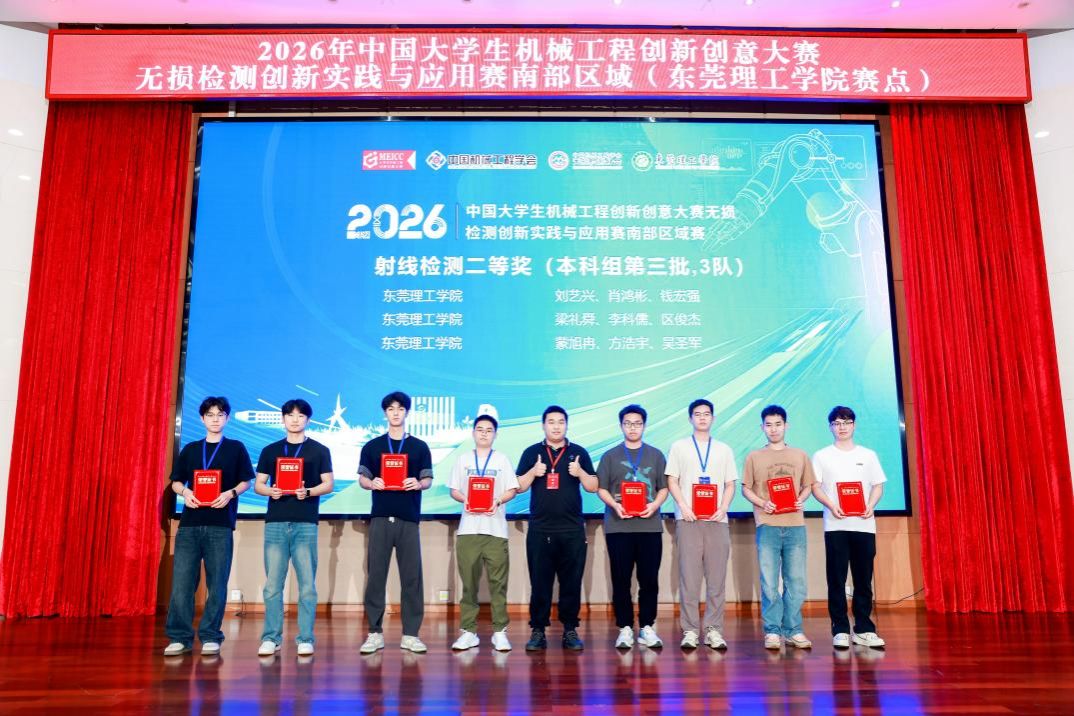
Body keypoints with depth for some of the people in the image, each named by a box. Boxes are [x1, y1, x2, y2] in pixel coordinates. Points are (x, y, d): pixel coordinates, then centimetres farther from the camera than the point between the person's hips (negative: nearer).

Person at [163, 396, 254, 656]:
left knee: (217, 584, 0)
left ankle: (210, 637, 8)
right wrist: (185, 492, -8)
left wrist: (230, 493, -13)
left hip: (220, 524, -2)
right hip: (190, 523, 2)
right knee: (181, 582, -1)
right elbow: (176, 481, 13)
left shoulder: (236, 448, 8)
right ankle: (180, 637, 7)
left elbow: (246, 482, 6)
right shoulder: (190, 449, 14)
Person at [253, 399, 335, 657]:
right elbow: (258, 484, 11)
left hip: (305, 524, -2)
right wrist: (271, 491, -11)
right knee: (272, 584, 3)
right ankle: (271, 638, 11)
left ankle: (305, 639, 6)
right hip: (275, 522, 2)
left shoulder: (319, 450, 7)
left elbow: (328, 484, 3)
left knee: (307, 585, 0)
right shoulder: (270, 450, 12)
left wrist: (308, 492, -16)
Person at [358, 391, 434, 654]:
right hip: (380, 517, 0)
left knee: (412, 577, 0)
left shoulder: (420, 447, 9)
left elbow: (428, 480, 7)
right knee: (376, 576, 1)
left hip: (409, 519, 0)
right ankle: (375, 633, 9)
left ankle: (410, 634, 7)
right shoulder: (372, 446, 10)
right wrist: (372, 483, -13)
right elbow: (362, 478, 9)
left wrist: (418, 484, -15)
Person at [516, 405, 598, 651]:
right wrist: (534, 472, -11)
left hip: (572, 529, 0)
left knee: (572, 582, 3)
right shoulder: (531, 453, 9)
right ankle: (538, 631, 11)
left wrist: (580, 472, -12)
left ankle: (570, 630, 13)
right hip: (540, 529, 0)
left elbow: (593, 487, 7)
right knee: (539, 582, 2)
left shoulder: (579, 453, 9)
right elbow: (519, 487, 6)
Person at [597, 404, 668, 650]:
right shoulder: (610, 456, 8)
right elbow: (601, 488, 5)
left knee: (649, 579, 3)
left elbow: (664, 487, 9)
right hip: (618, 526, -1)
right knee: (621, 580, 2)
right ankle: (625, 628, 12)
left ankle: (647, 627, 15)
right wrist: (614, 505, -13)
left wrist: (655, 504, -10)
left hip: (650, 526, 1)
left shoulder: (656, 455, 11)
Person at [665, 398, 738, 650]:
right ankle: (690, 630, 3)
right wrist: (683, 506, -9)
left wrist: (723, 509, -4)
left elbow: (730, 485, 12)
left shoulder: (724, 450, 16)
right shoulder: (679, 447, 10)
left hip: (717, 520, 2)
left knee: (717, 577, 1)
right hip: (688, 519, -2)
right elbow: (672, 481, 5)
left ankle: (714, 630, 8)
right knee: (689, 576, -2)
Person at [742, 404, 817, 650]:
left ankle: (793, 630, 13)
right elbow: (746, 488, 7)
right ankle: (772, 631, 7)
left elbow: (808, 485, 15)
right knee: (769, 582, 0)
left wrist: (801, 499, -6)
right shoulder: (754, 457, 8)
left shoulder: (800, 455, 12)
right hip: (768, 525, -1)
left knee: (796, 581, 3)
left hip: (795, 525, 2)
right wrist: (762, 503, -11)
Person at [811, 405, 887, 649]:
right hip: (835, 525, -2)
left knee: (864, 579, 4)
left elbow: (878, 486, 11)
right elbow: (815, 487, 3)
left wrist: (871, 505, -8)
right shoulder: (821, 456, 7)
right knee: (837, 579, -1)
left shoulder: (868, 455, 12)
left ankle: (864, 629, 13)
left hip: (864, 524, 2)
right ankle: (840, 630, 6)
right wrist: (831, 505, -14)